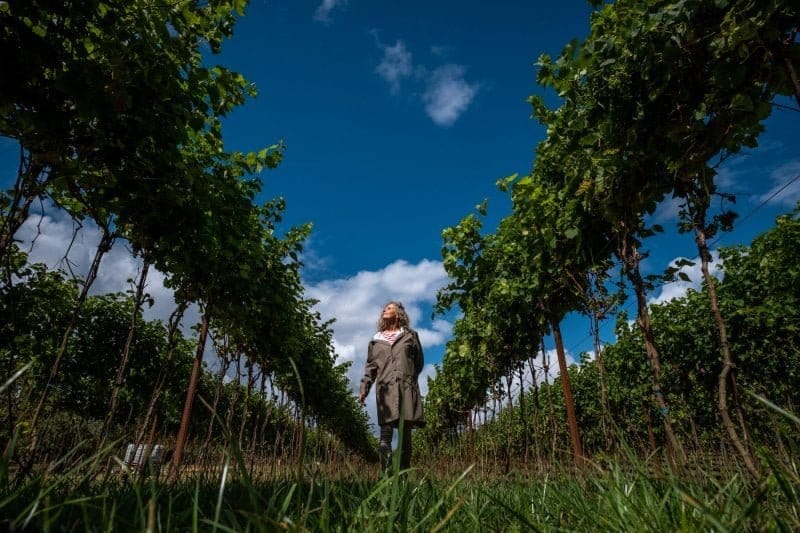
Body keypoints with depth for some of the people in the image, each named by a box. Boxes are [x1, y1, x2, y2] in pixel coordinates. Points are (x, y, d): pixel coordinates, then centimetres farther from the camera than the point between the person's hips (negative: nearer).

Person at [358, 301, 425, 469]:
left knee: (405, 435, 0)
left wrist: (409, 379, 9)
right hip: (385, 389, 1)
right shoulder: (376, 340, 18)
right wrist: (364, 389, 4)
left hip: (406, 389, 0)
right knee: (385, 435, -10)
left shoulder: (410, 335, 14)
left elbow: (419, 362, 16)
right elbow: (370, 367, 13)